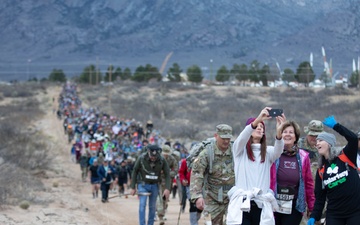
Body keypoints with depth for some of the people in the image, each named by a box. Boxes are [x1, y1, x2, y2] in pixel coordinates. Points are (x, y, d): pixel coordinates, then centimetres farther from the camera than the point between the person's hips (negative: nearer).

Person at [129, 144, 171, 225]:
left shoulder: (162, 160, -12)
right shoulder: (141, 158, -15)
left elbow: (167, 174, -6)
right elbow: (134, 172, -5)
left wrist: (167, 189, -15)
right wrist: (132, 187, -4)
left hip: (154, 185, 2)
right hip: (143, 184, -2)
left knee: (152, 207, 5)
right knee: (142, 205, -12)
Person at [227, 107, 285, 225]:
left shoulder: (268, 152, 12)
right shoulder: (240, 150, 10)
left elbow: (278, 150, -11)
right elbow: (242, 138, -13)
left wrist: (279, 131, -33)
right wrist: (257, 120, -31)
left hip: (262, 205, 2)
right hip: (241, 204, -2)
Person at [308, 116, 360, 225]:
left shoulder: (346, 156, -1)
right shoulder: (321, 171, 8)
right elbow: (319, 196, 7)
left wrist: (335, 126, -19)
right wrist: (314, 216, -3)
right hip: (334, 215, 3)